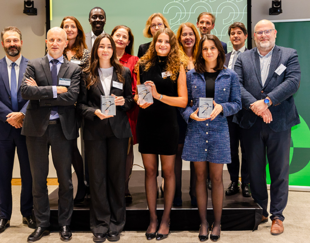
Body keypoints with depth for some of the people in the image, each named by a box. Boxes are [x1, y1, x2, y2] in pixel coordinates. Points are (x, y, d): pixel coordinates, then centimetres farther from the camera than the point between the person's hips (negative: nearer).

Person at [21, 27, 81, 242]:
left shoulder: (74, 69, 4)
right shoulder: (34, 65, 5)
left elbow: (72, 96, -12)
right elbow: (26, 91, -11)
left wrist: (40, 93, -11)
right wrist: (55, 90, -15)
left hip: (62, 128, -1)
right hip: (37, 127, 1)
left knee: (65, 179, 8)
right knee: (38, 178, 10)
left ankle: (65, 224, 24)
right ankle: (42, 224, 25)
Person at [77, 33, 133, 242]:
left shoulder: (124, 73, 8)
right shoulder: (87, 75, 5)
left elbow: (130, 99, 12)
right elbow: (81, 103, 2)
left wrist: (124, 101, -9)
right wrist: (94, 112, -15)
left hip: (118, 130, 1)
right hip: (94, 130, 0)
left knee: (117, 175, 5)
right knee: (97, 176, 3)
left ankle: (116, 224, 18)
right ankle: (100, 224, 16)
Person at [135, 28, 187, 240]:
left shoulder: (178, 67, -2)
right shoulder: (143, 65, 5)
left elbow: (183, 100, -7)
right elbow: (136, 92, 12)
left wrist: (158, 95, -18)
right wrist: (139, 100, -10)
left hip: (168, 125, -2)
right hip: (146, 124, 2)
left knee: (168, 171, 7)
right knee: (150, 171, 8)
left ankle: (166, 218, 21)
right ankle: (153, 218, 21)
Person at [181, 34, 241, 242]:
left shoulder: (230, 75, 4)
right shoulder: (191, 75, 5)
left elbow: (237, 103, 4)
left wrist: (221, 107, -14)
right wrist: (191, 114, -14)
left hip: (219, 131, -1)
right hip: (196, 130, 1)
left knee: (217, 178, 4)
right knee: (200, 176, 7)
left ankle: (217, 223, 20)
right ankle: (203, 222, 20)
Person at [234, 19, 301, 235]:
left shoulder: (289, 55, 4)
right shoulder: (243, 58, 8)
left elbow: (293, 82, -11)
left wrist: (266, 101, -21)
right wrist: (253, 105, -20)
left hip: (279, 122, -1)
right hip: (251, 123, 2)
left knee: (280, 171, 5)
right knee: (255, 170, 11)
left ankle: (277, 215, 18)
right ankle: (260, 211, 28)